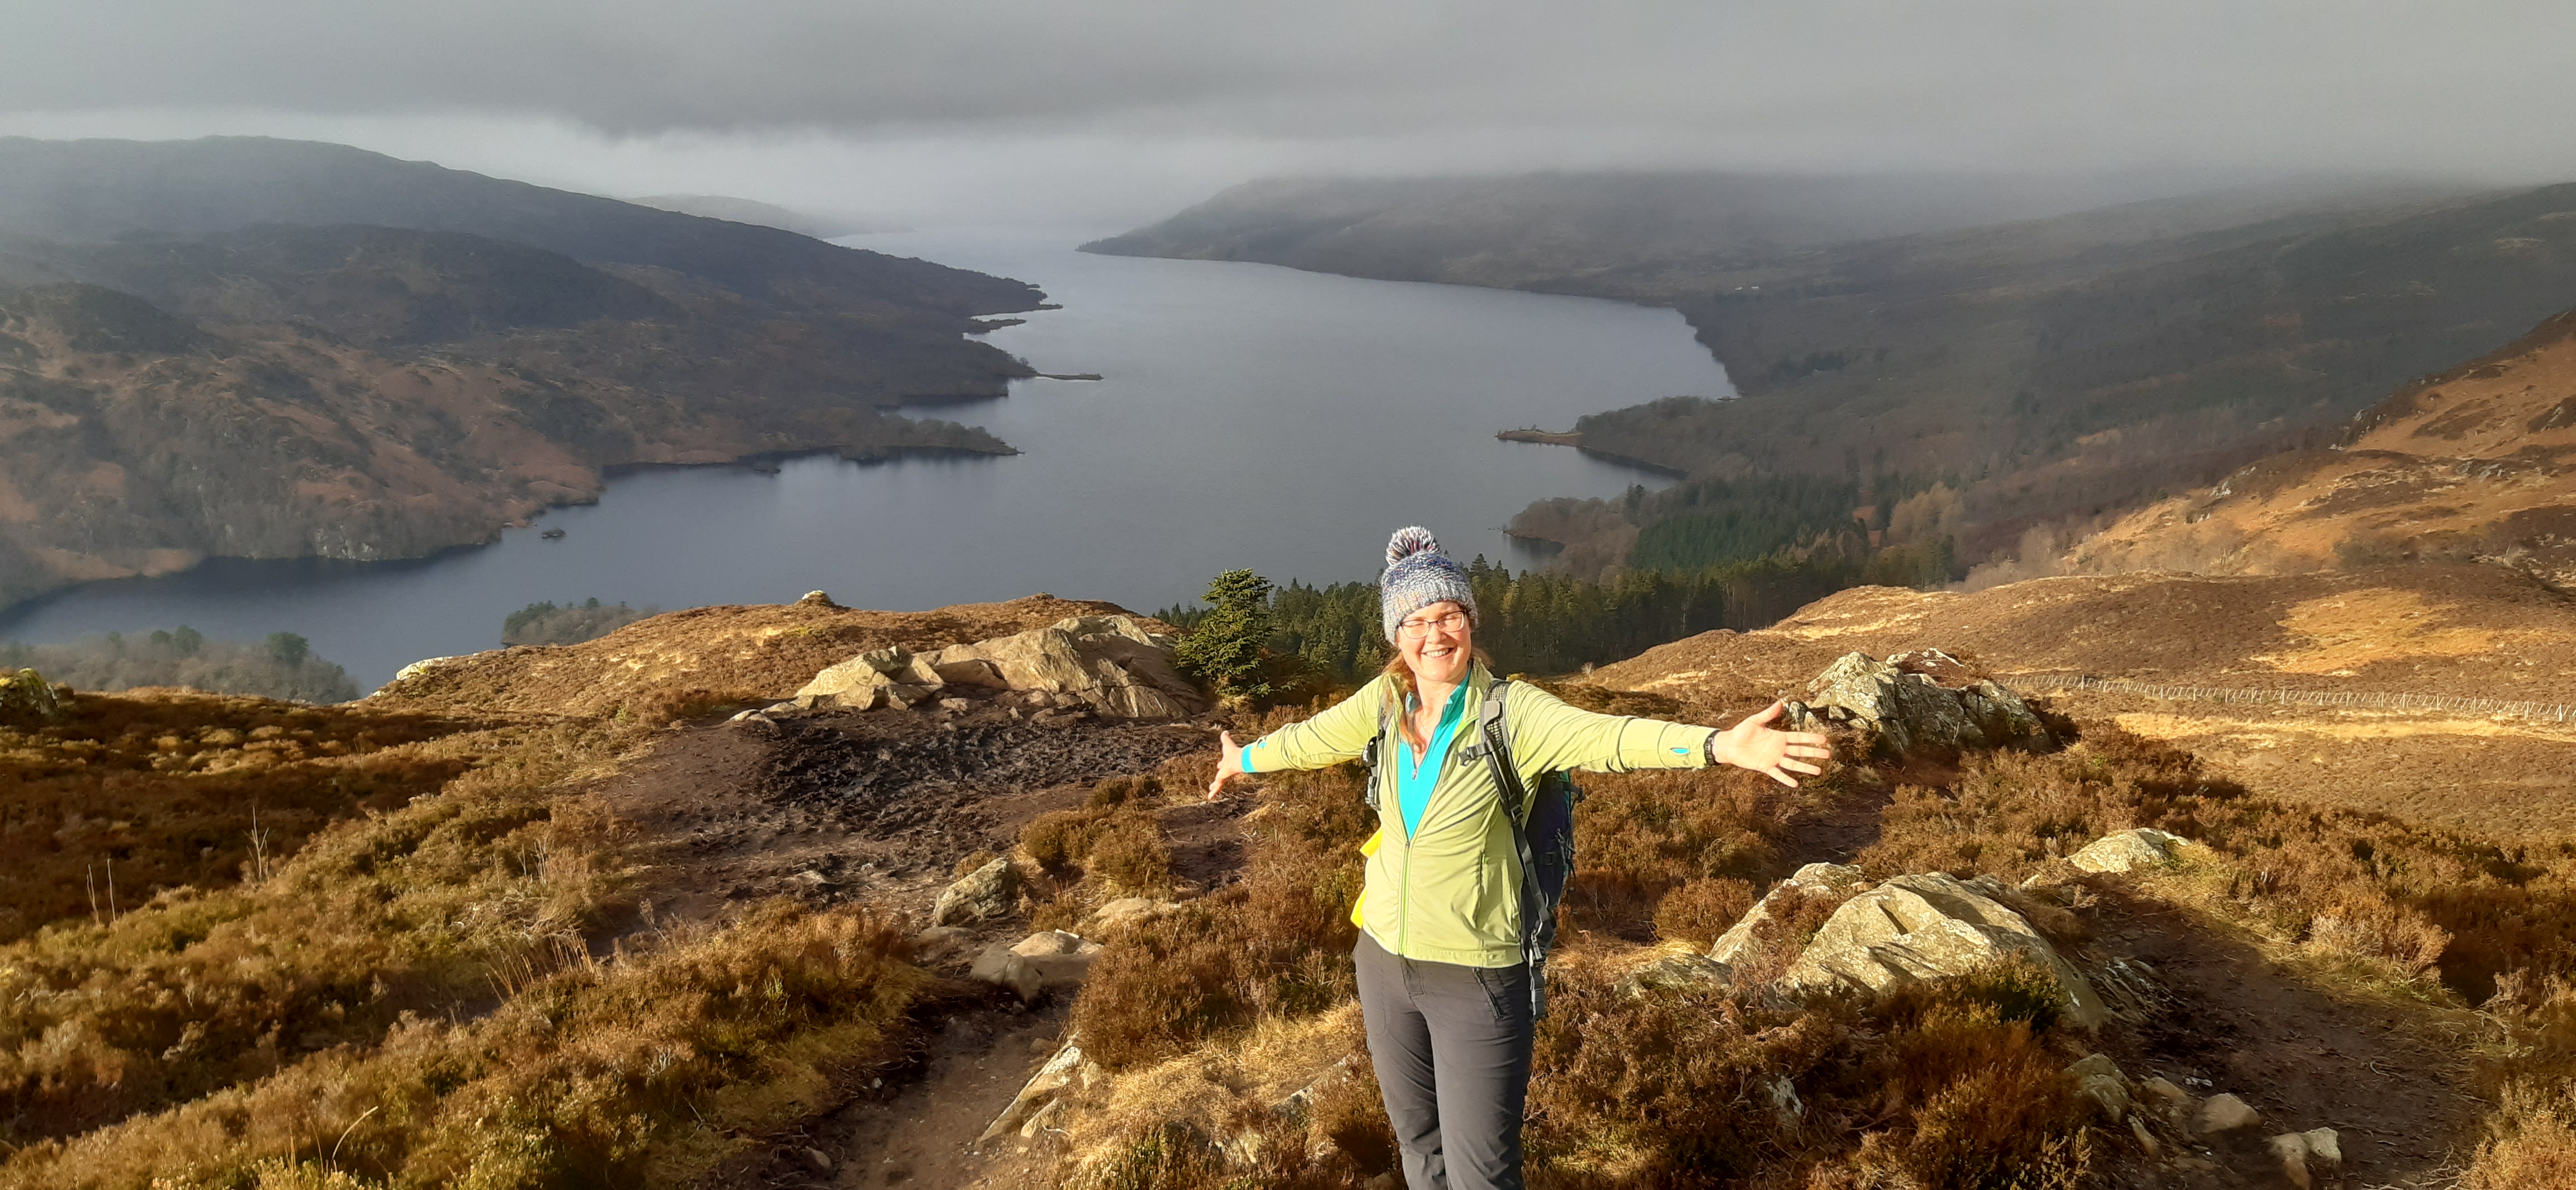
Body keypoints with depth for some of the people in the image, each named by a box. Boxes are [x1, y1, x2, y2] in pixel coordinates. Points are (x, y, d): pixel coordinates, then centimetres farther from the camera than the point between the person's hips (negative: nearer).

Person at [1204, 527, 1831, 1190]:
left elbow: (1602, 738, -32)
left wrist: (1720, 746, -49)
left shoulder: (1511, 712, -16)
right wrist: (1246, 759, 35)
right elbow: (1313, 738, 17)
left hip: (1475, 979, -5)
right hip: (1384, 961, 5)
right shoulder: (1384, 703, -2)